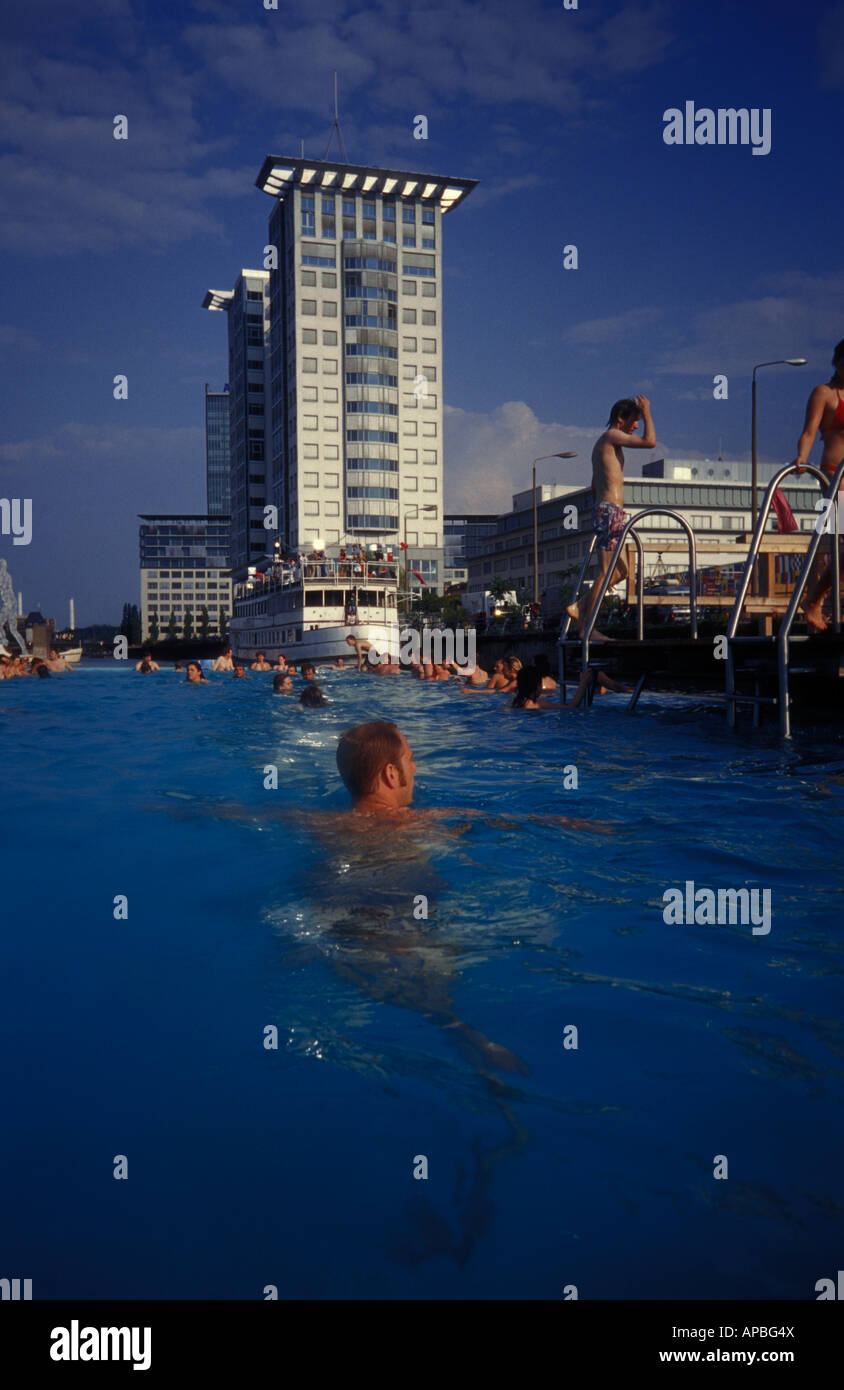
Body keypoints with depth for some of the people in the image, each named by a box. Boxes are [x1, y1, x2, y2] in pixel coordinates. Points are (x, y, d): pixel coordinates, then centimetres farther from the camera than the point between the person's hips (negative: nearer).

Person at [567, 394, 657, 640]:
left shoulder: (602, 443, 24)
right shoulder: (612, 436, -6)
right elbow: (650, 441, -17)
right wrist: (647, 413, -4)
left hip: (601, 509, 10)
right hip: (610, 509, -10)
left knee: (620, 570, 13)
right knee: (605, 570, -9)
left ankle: (579, 606, 9)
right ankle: (586, 626, -9)